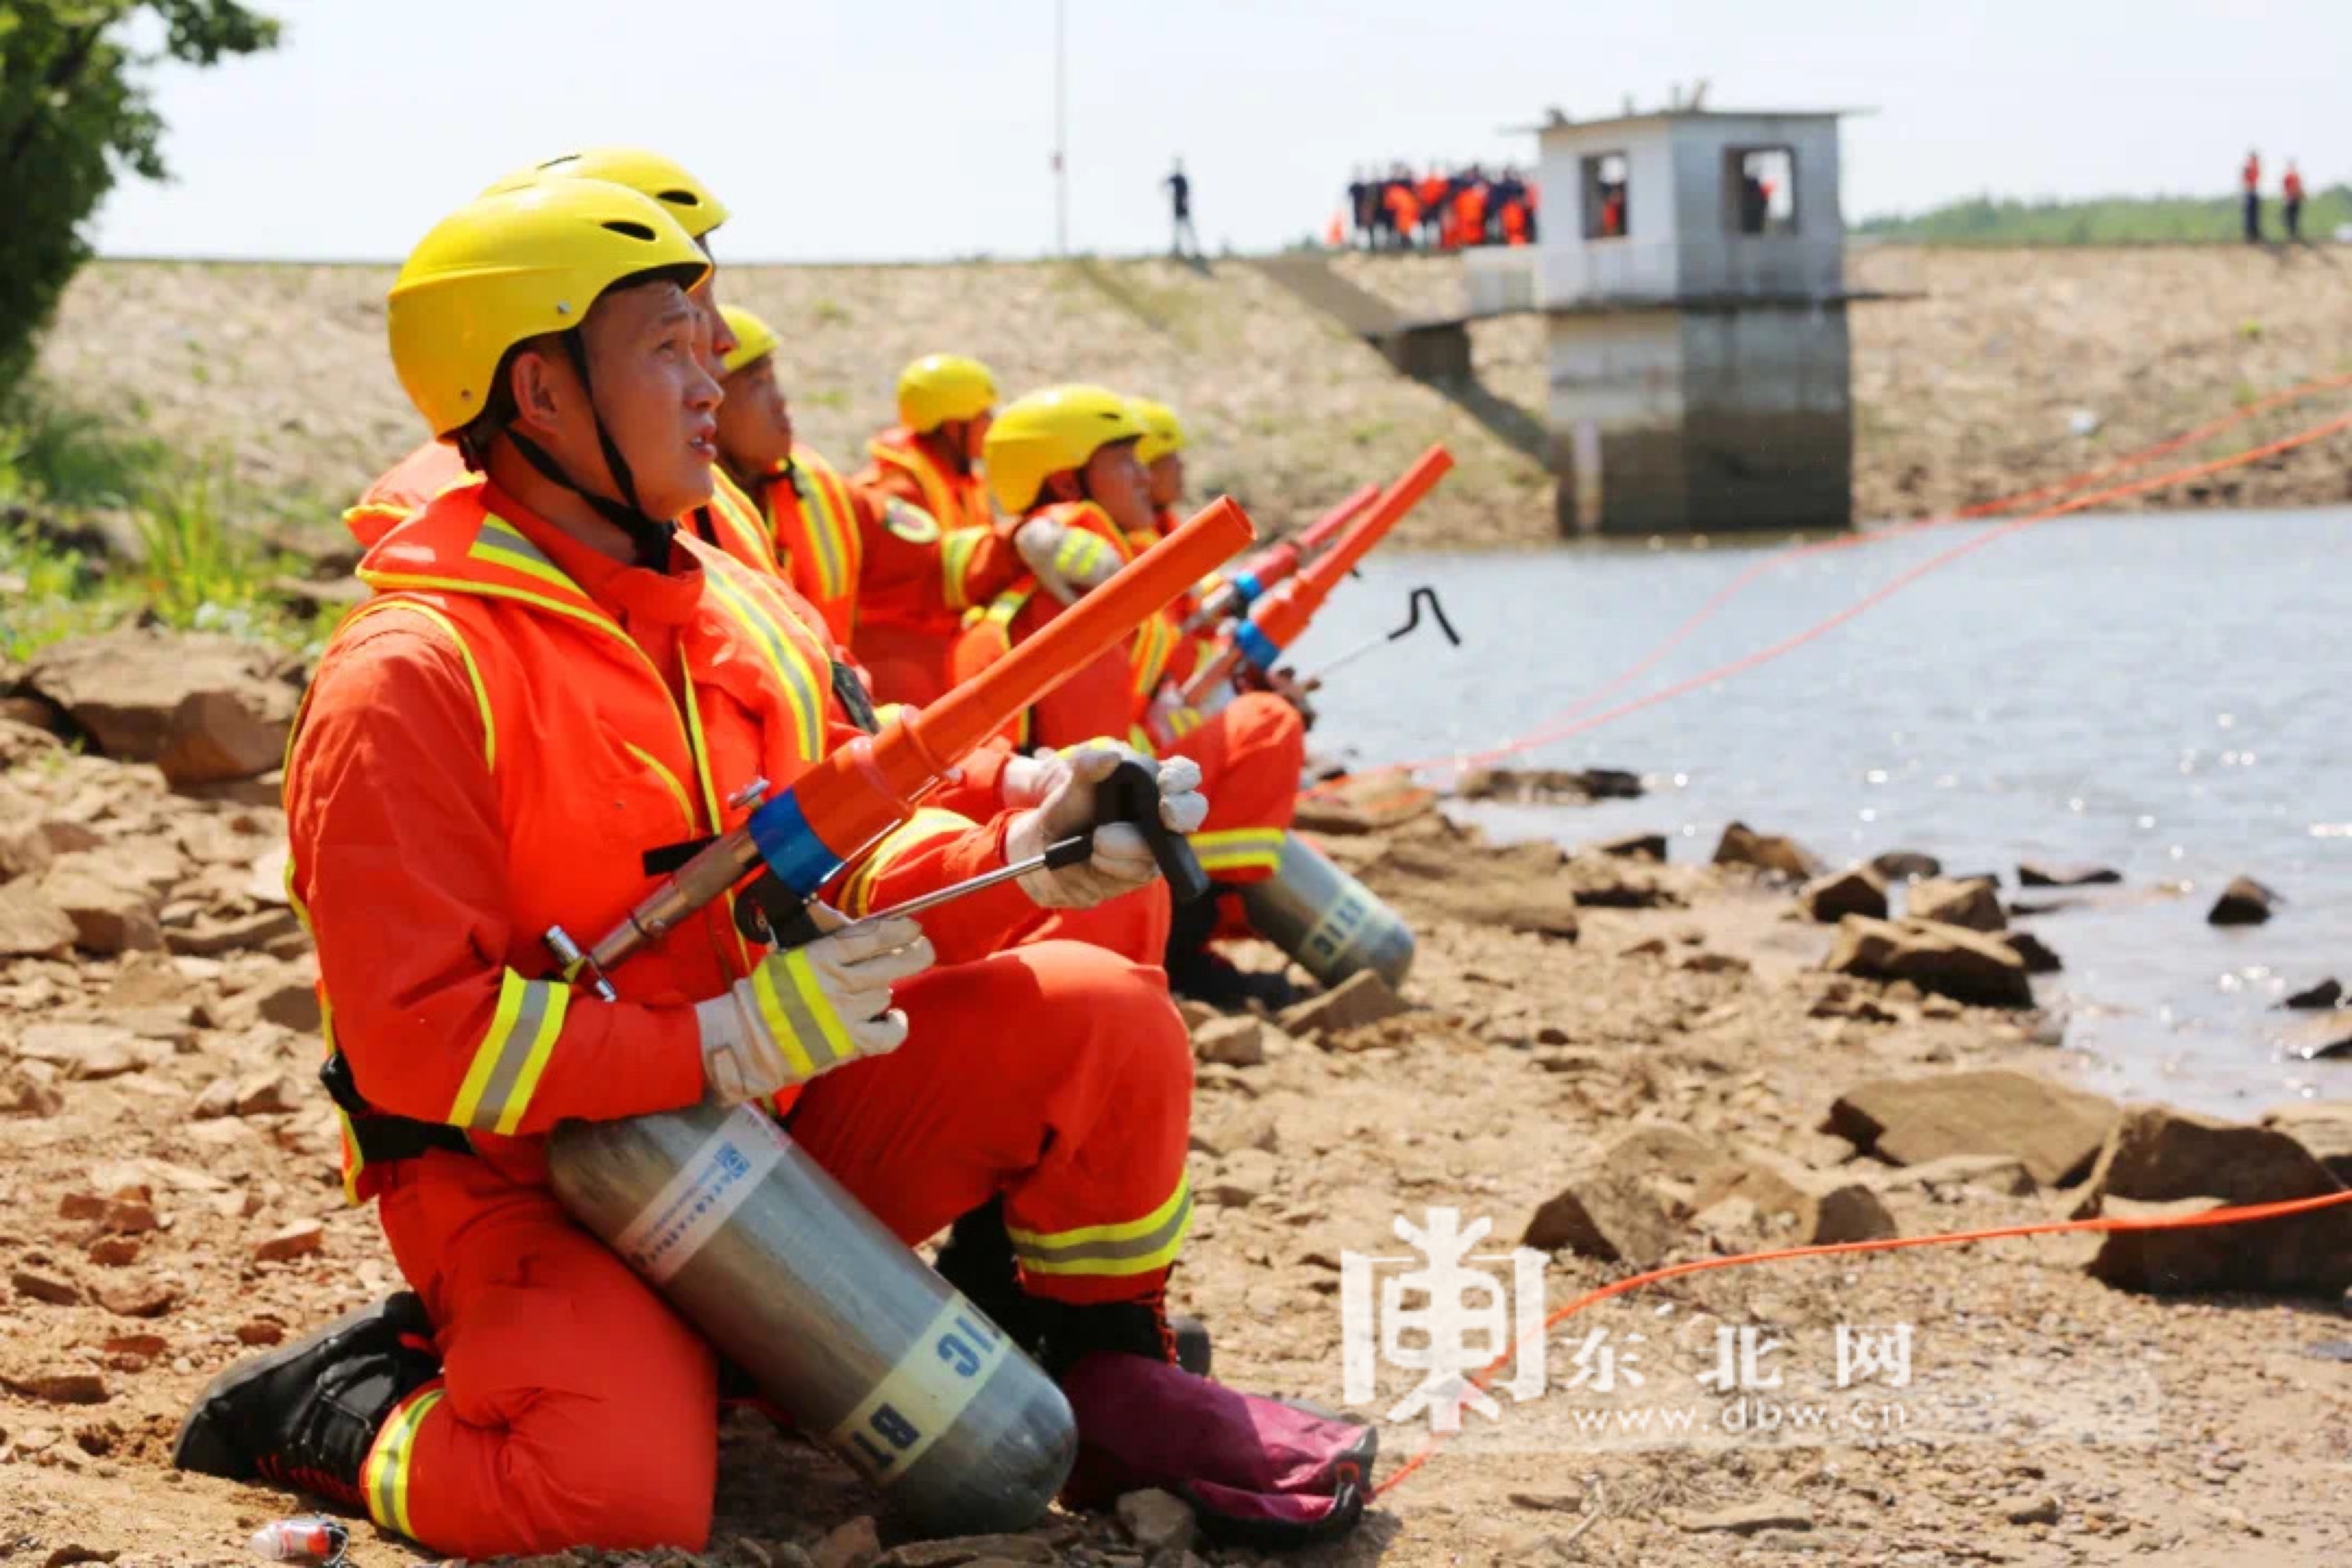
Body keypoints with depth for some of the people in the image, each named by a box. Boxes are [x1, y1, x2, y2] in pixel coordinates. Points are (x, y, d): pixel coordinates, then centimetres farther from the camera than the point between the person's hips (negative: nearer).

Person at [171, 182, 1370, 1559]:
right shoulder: (409, 682, -18)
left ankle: (1096, 1371, 13)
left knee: (1105, 1021, -9)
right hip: (533, 1175, -6)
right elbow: (415, 1041, -23)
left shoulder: (748, 616, 6)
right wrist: (724, 1042, -27)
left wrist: (1021, 863, -12)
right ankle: (344, 1407, -1)